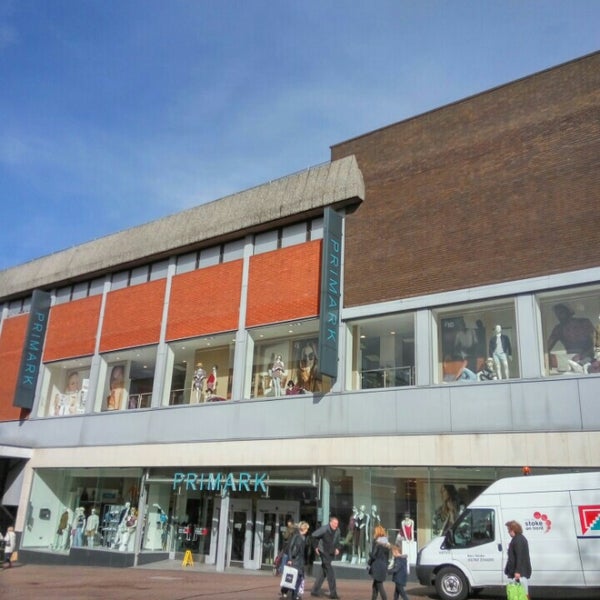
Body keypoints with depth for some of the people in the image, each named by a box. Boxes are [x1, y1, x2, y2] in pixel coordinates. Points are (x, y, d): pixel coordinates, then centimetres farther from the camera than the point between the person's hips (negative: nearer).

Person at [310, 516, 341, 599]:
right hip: (324, 552, -7)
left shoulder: (337, 531, 0)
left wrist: (337, 548, 0)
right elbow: (313, 537, -11)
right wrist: (316, 548, -9)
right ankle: (333, 593, -3)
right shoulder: (324, 529, -17)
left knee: (323, 572, 12)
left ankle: (314, 590, 23)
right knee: (330, 572, -9)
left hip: (331, 554, 7)